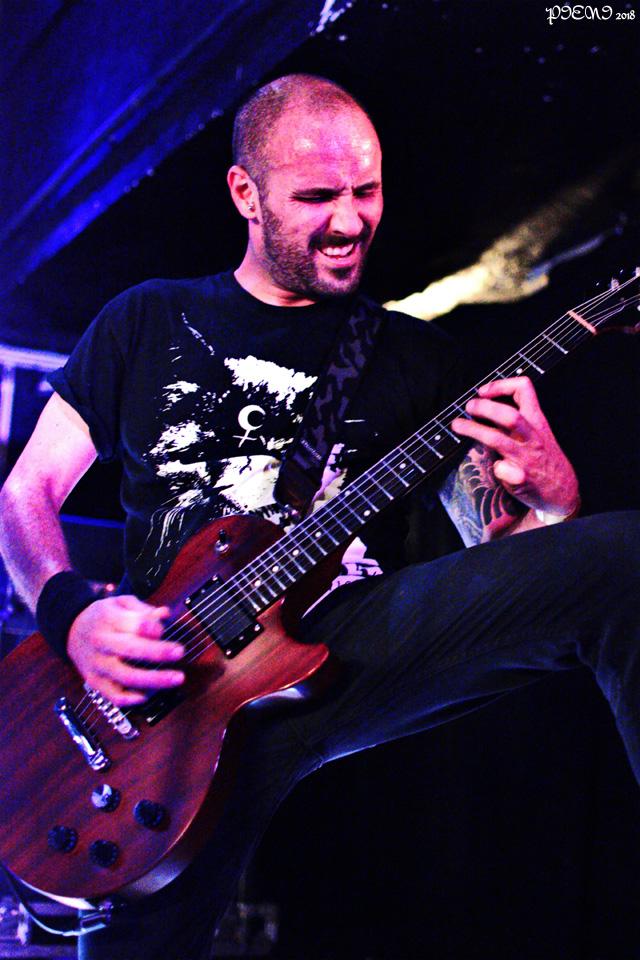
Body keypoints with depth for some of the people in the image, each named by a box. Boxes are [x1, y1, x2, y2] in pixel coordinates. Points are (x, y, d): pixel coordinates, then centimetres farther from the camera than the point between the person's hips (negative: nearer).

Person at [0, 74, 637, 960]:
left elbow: (497, 540, 13)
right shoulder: (149, 321, 16)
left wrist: (547, 493, -12)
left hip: (357, 638, 0)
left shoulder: (415, 354, 17)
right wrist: (73, 613, -8)